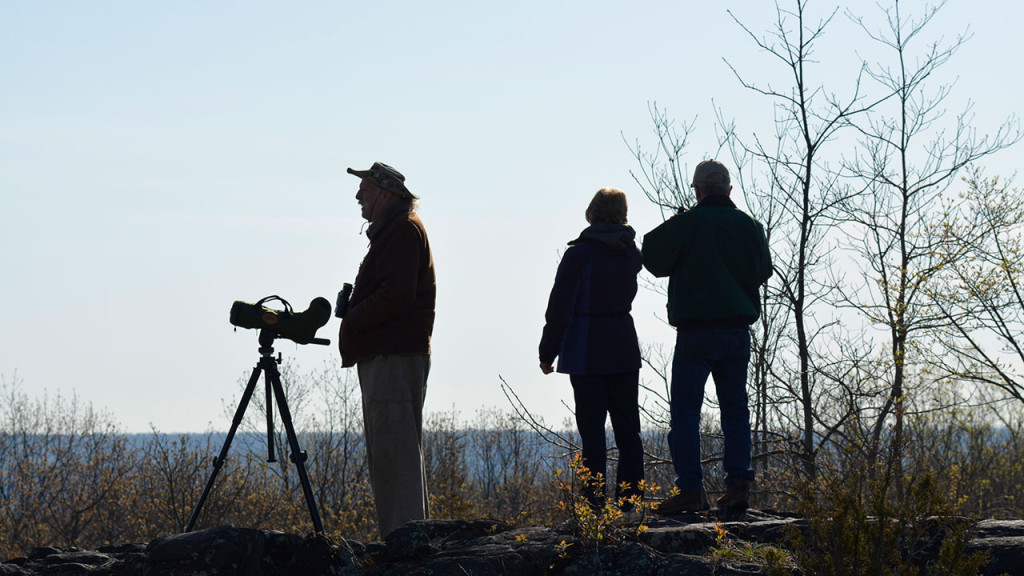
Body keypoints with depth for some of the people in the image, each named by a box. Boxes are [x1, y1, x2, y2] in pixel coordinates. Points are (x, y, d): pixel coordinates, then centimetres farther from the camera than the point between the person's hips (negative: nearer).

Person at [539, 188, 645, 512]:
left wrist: (547, 353, -1)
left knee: (592, 429, -3)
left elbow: (559, 309, -10)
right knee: (627, 428, 10)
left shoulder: (579, 255, -11)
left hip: (587, 353, -5)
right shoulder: (631, 254, 6)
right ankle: (630, 500, 10)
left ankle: (594, 503, -5)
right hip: (625, 350, 5)